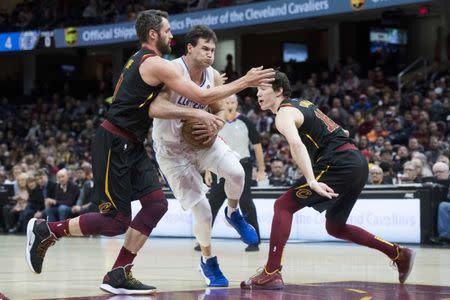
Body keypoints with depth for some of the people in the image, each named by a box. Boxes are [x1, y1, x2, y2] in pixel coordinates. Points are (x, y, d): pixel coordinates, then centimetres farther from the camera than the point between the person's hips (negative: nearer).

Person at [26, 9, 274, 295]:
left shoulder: (139, 61, 16)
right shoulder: (157, 64, -14)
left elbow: (153, 106, 6)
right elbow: (203, 95, -13)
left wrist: (196, 114, -2)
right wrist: (245, 82, -6)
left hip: (131, 146, 10)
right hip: (113, 144, -10)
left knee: (156, 204, 0)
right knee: (117, 221, -6)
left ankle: (119, 275, 2)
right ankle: (46, 230, 6)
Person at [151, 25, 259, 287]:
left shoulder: (214, 76, -5)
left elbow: (219, 110, 10)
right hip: (171, 147, -4)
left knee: (236, 172, -23)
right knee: (201, 209, -10)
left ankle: (234, 213, 10)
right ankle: (208, 260, 15)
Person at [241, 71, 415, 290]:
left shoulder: (284, 114, -7)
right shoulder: (302, 104, 22)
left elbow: (297, 145, -27)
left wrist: (311, 182, -35)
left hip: (339, 164, -9)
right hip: (357, 163, 9)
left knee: (283, 206, -7)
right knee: (335, 227, 24)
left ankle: (271, 274, -14)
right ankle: (400, 254, 25)